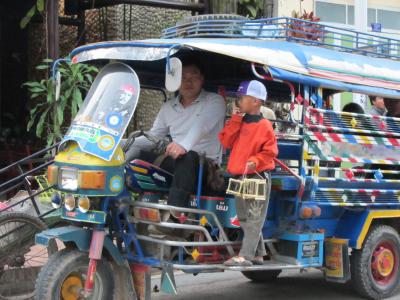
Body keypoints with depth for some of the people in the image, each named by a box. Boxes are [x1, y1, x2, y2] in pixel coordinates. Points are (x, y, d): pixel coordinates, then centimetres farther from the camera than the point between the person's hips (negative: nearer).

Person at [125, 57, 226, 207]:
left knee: (187, 157, -39)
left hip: (204, 163, -6)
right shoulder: (168, 107, 18)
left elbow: (202, 125, -20)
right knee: (135, 153, -14)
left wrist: (184, 145, -40)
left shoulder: (215, 101, 0)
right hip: (174, 161, 6)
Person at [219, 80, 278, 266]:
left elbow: (270, 151, -11)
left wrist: (255, 161, -25)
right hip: (240, 178, 9)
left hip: (258, 177, -9)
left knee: (254, 219, -8)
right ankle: (258, 254, 25)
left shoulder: (264, 126, -9)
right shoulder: (240, 123, 12)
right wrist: (235, 119, -2)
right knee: (244, 219, 15)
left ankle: (245, 256, -13)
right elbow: (226, 141, 3)